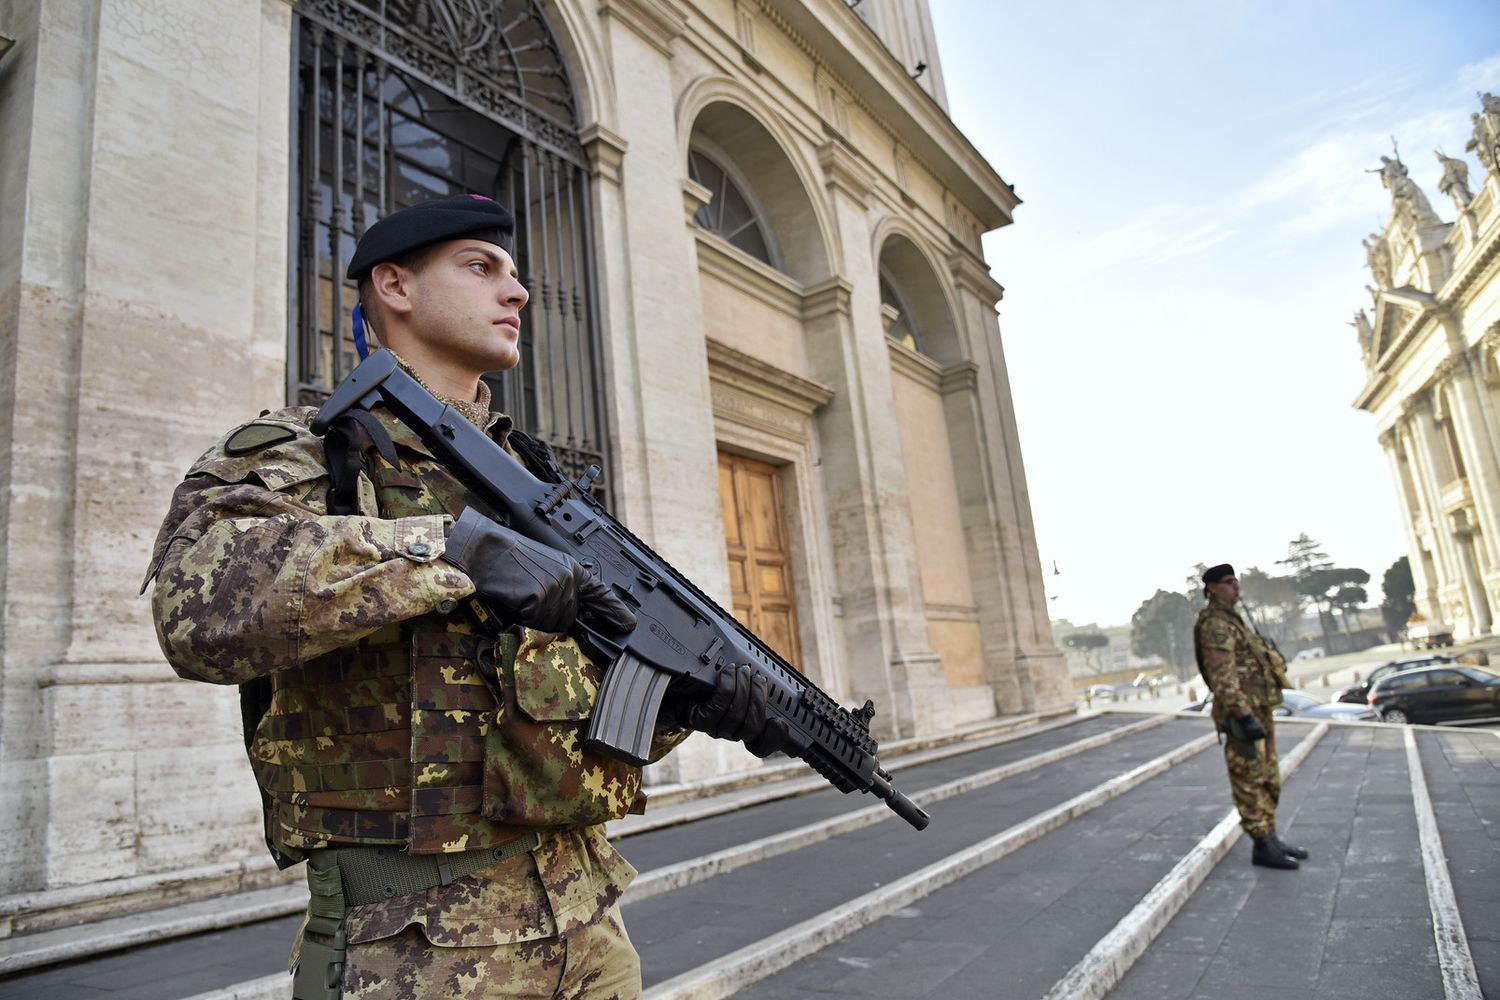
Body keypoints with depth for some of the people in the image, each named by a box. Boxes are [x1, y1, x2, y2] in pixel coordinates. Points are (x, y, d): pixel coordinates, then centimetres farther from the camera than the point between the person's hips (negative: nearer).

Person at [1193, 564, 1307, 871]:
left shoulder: (1231, 621, 19)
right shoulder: (1216, 625, -15)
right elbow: (1222, 677, -23)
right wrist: (1245, 716, -28)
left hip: (1259, 710, 10)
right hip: (1243, 712, -10)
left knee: (1269, 780, 15)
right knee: (1250, 782, -4)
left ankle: (1270, 837, 24)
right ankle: (1262, 846, 2)